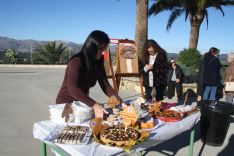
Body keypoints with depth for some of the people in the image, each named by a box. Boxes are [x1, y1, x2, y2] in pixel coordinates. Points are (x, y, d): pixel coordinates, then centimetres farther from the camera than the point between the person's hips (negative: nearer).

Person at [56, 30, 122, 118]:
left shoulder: (98, 62, -3)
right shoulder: (76, 62, -23)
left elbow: (105, 85, -5)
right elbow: (72, 89, -36)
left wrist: (119, 101, -18)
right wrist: (94, 105, -45)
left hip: (81, 103, 6)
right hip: (66, 103, -6)